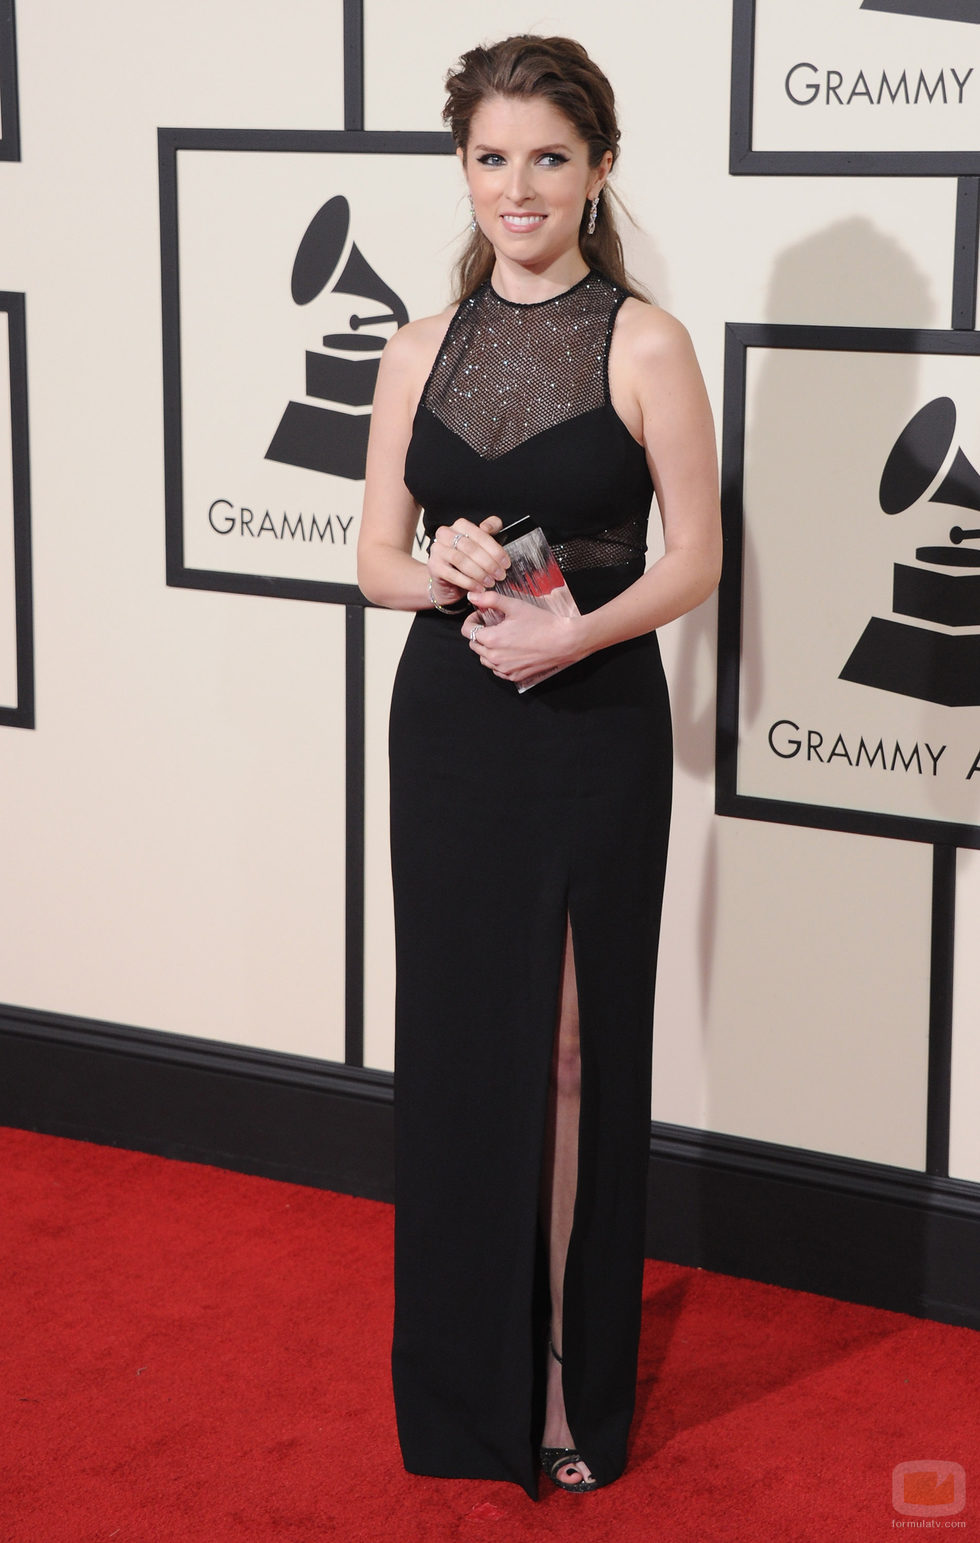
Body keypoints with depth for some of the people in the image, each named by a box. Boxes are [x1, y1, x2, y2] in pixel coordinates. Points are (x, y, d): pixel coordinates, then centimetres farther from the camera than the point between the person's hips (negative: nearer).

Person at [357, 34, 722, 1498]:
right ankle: (462, 1382, 25)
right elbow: (375, 557, 9)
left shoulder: (643, 345, -6)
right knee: (452, 1035, 10)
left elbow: (695, 558, -6)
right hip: (447, 725, 4)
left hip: (591, 731, -4)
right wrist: (441, 575, -13)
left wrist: (575, 629, -21)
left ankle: (571, 1389, 17)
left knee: (573, 1045, 2)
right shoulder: (421, 350, 7)